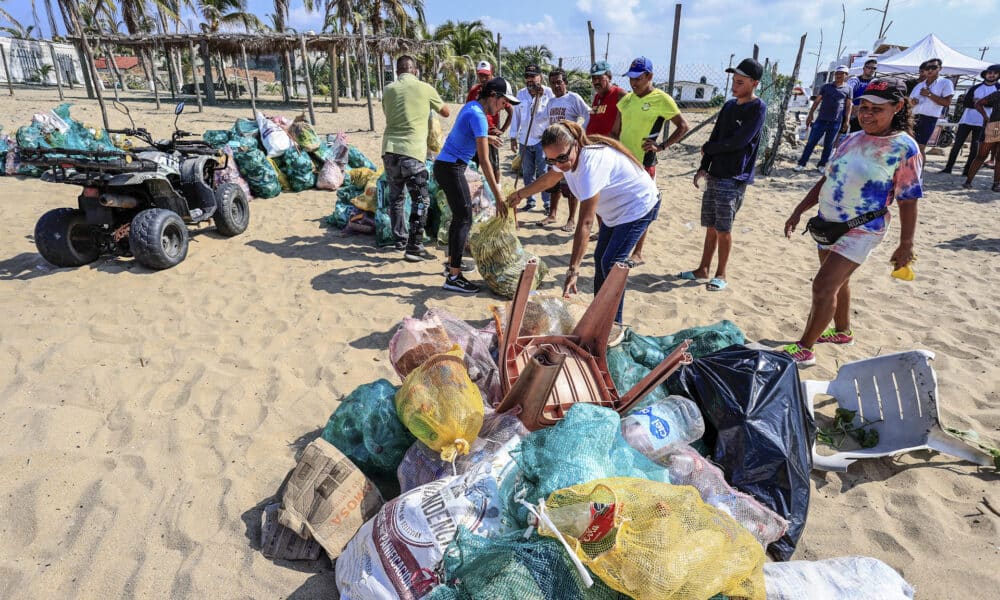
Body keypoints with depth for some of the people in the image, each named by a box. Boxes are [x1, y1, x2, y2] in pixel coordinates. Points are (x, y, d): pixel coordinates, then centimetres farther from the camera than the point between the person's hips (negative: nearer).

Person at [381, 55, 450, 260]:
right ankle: (414, 247, -5)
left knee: (396, 197, 16)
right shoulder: (425, 89, 1)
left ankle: (400, 240, 26)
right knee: (420, 199, 0)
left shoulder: (389, 89, 10)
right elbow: (445, 112, 15)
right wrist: (431, 104, 33)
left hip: (389, 149, 5)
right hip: (412, 150, -5)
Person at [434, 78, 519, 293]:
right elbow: (484, 161, -25)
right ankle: (453, 278, -10)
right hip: (451, 169, -10)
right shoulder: (478, 116, -19)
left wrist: (486, 138, 40)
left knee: (459, 216, 18)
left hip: (444, 166, 10)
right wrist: (498, 197, -27)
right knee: (464, 219, -9)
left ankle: (452, 264, 27)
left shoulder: (471, 106, 10)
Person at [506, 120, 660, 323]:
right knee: (600, 258, 15)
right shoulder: (570, 157, -12)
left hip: (638, 206, -10)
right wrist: (520, 194, 26)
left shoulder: (591, 163, -38)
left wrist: (573, 270, -44)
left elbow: (585, 223, -43)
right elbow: (548, 179, 13)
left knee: (611, 263, -16)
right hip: (615, 208, 10)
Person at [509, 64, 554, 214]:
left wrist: (542, 96, -16)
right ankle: (530, 200, 21)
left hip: (542, 139, -4)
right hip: (525, 140, 4)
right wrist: (513, 137, 11)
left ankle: (547, 202, 3)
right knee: (527, 173, 10)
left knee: (544, 172, -5)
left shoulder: (548, 92, -1)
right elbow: (516, 116, 13)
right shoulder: (521, 94, 10)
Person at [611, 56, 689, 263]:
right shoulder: (626, 99, 11)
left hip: (644, 162, -6)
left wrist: (661, 147, -14)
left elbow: (683, 126, -6)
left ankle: (637, 253, 10)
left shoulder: (662, 100, -7)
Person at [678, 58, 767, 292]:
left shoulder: (758, 108, -9)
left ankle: (721, 274, 11)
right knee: (711, 226, 11)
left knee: (723, 229, -2)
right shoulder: (729, 106, 13)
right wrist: (703, 167, 3)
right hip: (715, 175, 6)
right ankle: (703, 269, 21)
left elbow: (738, 141, -16)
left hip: (734, 179, -6)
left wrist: (707, 149, -4)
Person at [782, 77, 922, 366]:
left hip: (860, 231, -7)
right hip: (828, 223, 7)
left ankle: (804, 348, -2)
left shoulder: (904, 149, -13)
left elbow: (908, 202, -10)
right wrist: (799, 211, 8)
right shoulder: (851, 139, 5)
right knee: (837, 282, 20)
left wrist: (905, 245, -8)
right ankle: (843, 331, 41)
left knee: (824, 285, -12)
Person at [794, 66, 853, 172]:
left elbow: (848, 106, 5)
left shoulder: (848, 89, 6)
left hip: (836, 122, 0)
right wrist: (810, 115, 2)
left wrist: (847, 121, -1)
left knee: (828, 145, 5)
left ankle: (821, 165, 14)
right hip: (821, 119, 0)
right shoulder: (826, 86, 8)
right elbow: (817, 101, 8)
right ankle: (801, 163, 3)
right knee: (811, 142, -2)